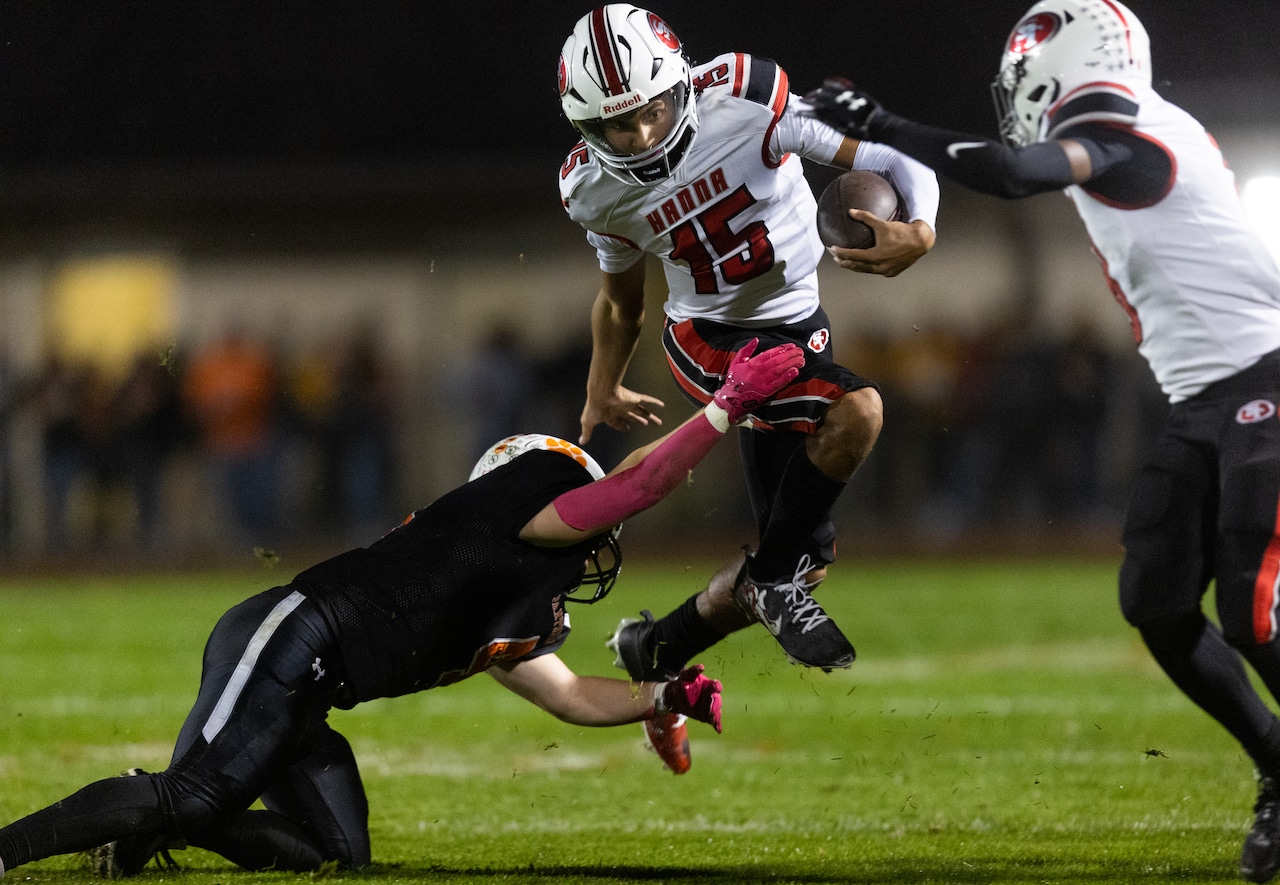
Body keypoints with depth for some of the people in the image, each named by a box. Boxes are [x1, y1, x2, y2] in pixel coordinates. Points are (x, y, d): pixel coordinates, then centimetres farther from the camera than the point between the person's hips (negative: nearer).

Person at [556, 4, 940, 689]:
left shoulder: (747, 101, -22)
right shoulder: (596, 189, -11)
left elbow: (891, 162, -19)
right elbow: (621, 298, 11)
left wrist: (918, 233, -40)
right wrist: (603, 393, 26)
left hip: (797, 327, 2)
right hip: (707, 340, -2)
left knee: (799, 563, 6)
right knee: (855, 412, -31)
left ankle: (658, 649, 29)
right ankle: (774, 577, -13)